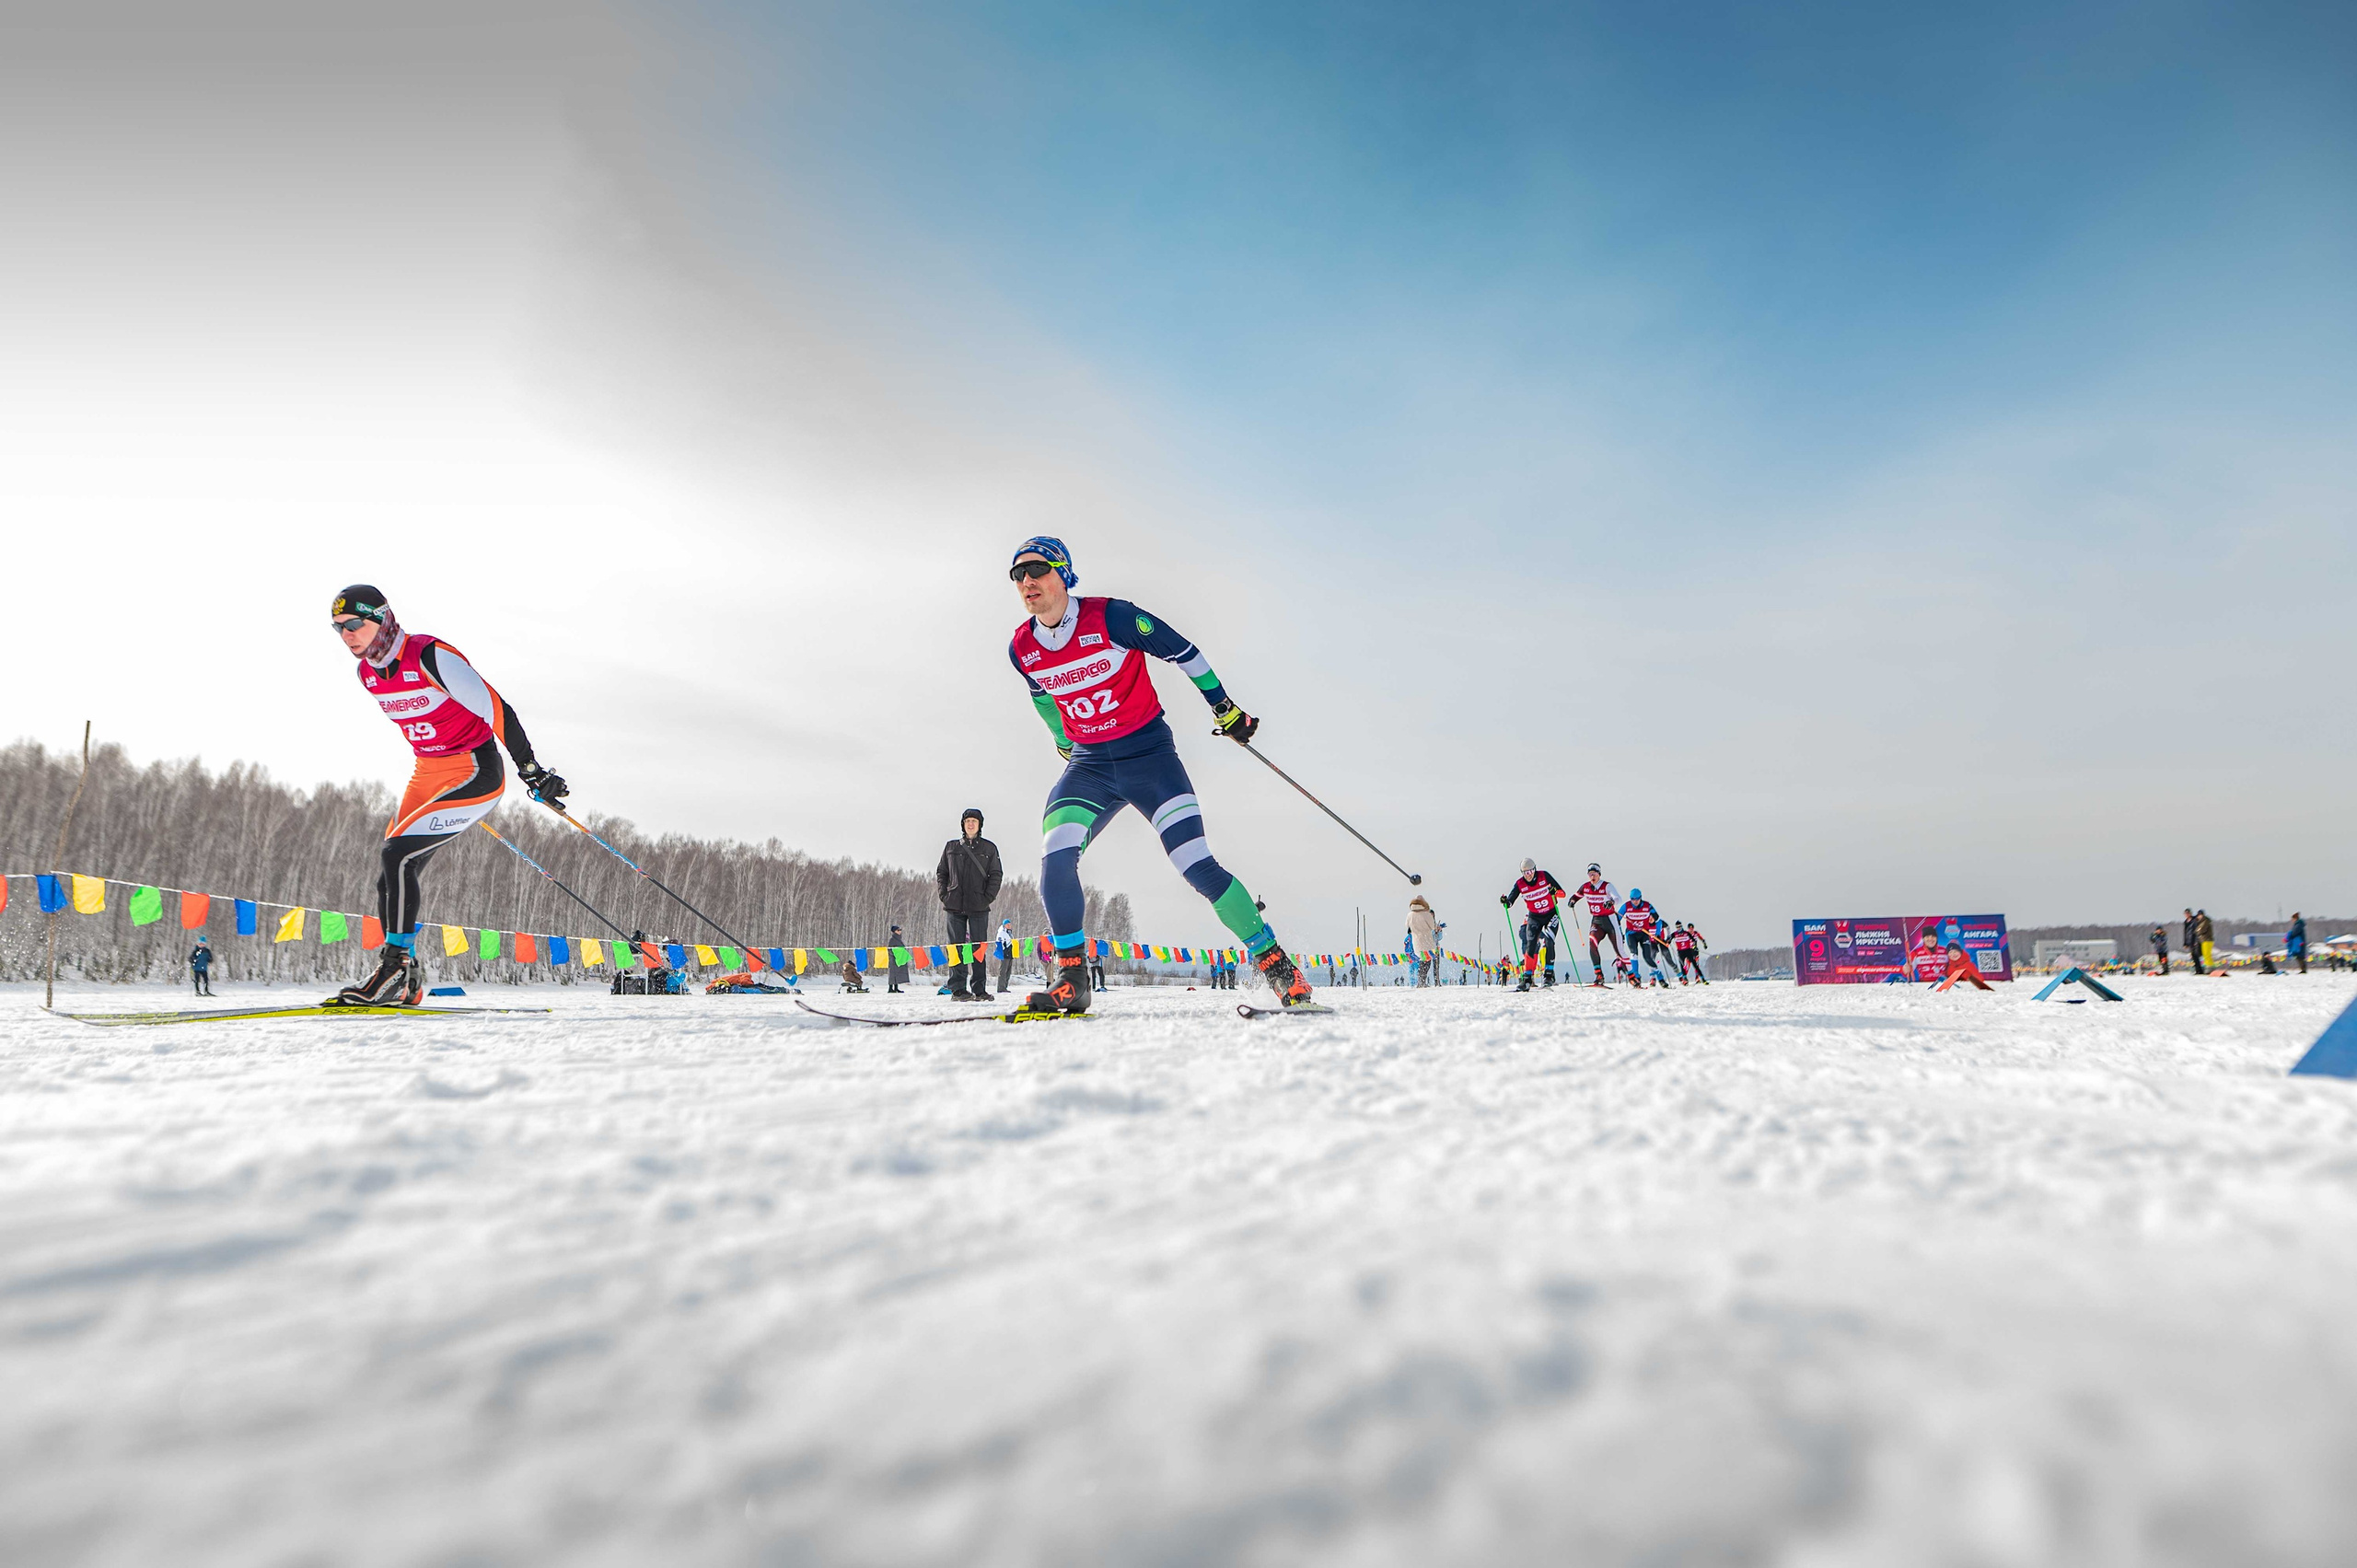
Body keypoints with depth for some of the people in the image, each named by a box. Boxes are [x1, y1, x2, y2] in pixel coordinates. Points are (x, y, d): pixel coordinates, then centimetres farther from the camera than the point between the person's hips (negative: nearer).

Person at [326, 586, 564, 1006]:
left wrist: (531, 771, -20)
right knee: (389, 875, 2)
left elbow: (493, 708, -21)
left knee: (396, 855, -20)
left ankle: (396, 966, -10)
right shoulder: (366, 672, 5)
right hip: (426, 775, 9)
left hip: (477, 773, -8)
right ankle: (404, 984, 11)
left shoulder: (431, 656, -21)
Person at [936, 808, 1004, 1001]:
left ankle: (979, 989, 3)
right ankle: (958, 989, 2)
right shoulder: (951, 847, 12)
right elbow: (941, 872, 15)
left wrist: (988, 897, -5)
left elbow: (996, 874, 6)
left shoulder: (989, 848, 8)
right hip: (955, 905, 1)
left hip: (979, 906, -1)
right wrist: (944, 895, 2)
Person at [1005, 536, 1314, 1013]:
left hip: (1149, 754, -4)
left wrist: (1224, 708, 2)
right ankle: (1070, 980, -4)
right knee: (1055, 859, -19)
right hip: (1089, 766, 4)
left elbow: (1180, 649, -4)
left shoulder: (1110, 616, -15)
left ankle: (1275, 964, -4)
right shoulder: (1021, 649, 1)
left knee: (1197, 865, -15)